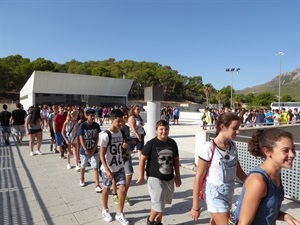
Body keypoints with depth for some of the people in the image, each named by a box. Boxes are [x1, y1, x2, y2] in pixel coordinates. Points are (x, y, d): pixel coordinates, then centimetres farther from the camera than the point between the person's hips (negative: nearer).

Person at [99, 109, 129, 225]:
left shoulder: (120, 132, -1)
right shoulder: (106, 135, -20)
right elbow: (102, 154, -18)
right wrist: (107, 170, -21)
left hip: (119, 167, 5)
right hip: (108, 168, -5)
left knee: (123, 189, 3)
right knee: (106, 189, 15)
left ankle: (119, 214, 22)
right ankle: (105, 210, 39)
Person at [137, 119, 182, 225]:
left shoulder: (172, 143, 0)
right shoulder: (151, 143, -13)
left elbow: (176, 160, 9)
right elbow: (142, 159, -8)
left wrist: (177, 176, 10)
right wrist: (141, 176, -7)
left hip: (169, 178, 5)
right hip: (155, 178, -5)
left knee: (162, 203, 19)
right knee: (158, 204, -5)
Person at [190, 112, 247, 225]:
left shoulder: (233, 146, -2)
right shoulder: (209, 148, -21)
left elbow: (238, 171, 10)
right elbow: (198, 178, -16)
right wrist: (196, 206, -13)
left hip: (228, 194, 6)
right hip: (215, 194, -6)